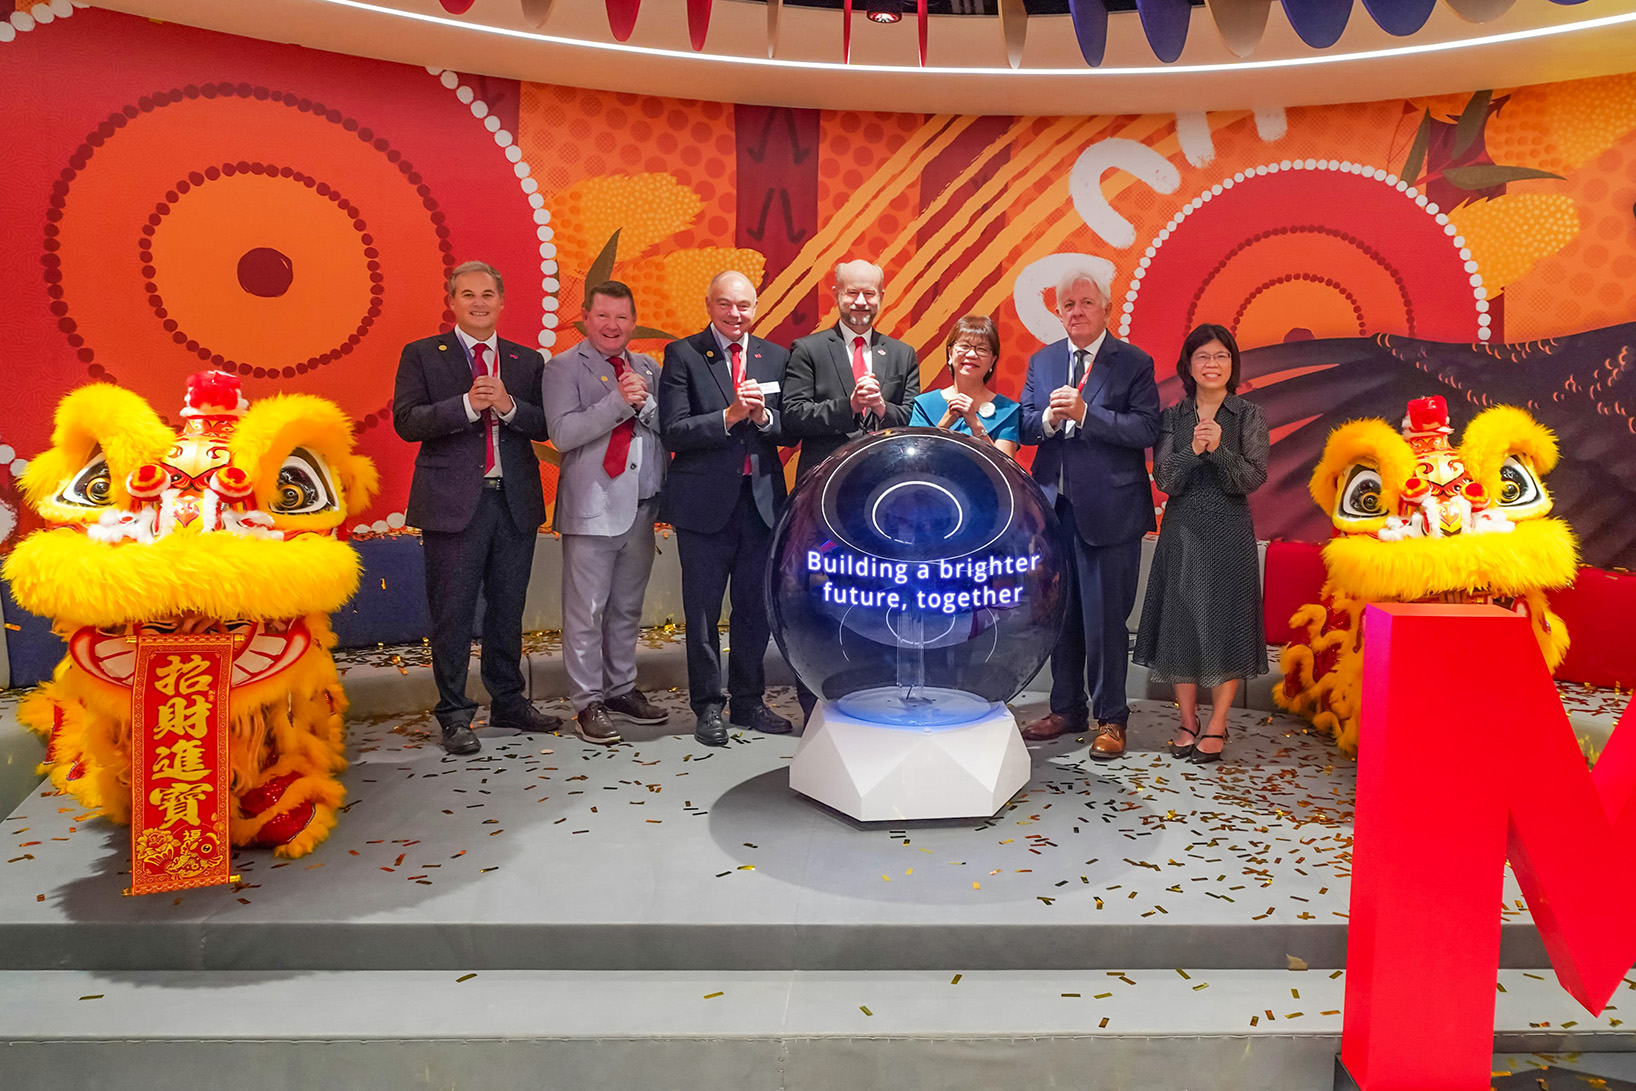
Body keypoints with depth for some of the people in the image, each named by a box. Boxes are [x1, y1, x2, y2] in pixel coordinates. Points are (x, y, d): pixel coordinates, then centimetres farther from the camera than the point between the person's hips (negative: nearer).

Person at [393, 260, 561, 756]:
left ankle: (509, 701, 26)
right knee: (452, 613, 1)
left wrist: (509, 406, -13)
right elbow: (407, 421, -7)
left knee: (508, 609, 12)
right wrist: (467, 404, -18)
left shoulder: (527, 361, 13)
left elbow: (547, 426, 5)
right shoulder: (421, 355, 4)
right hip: (453, 501, -3)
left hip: (515, 501, 3)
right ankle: (454, 715, 13)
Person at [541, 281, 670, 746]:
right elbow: (563, 434, -15)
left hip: (642, 508, 6)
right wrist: (618, 401, -19)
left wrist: (644, 402, -10)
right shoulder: (564, 368, -2)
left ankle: (622, 690, 27)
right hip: (593, 508, -5)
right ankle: (588, 703, 8)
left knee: (628, 608, 15)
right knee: (586, 611, -2)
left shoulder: (647, 368, 15)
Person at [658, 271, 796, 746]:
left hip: (761, 497, 4)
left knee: (756, 604, 11)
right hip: (706, 500, -3)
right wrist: (729, 415, -21)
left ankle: (749, 701, 26)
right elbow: (674, 433, -11)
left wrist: (763, 416, -14)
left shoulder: (775, 357, 10)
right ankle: (707, 706, 19)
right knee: (703, 608, 5)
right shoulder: (683, 355, -2)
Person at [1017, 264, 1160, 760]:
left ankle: (1110, 719, 15)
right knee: (1060, 612, 14)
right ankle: (1067, 708, 28)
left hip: (1108, 509, -5)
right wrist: (1049, 417, -14)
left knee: (1105, 617, 0)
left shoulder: (1134, 363, -3)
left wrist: (1084, 413, -21)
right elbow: (1024, 426, 7)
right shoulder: (1041, 361, 11)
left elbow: (1145, 429, -14)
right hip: (1054, 505, 5)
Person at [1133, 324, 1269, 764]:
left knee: (1226, 623, 0)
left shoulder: (1249, 416, 2)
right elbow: (1164, 480, -4)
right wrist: (1192, 450, -20)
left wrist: (1219, 449, -22)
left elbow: (1253, 478, -7)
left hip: (1229, 532, -2)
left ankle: (1217, 725, 12)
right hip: (1182, 530, 2)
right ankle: (1187, 720, 18)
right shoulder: (1172, 417, 6)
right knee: (1181, 622, 5)